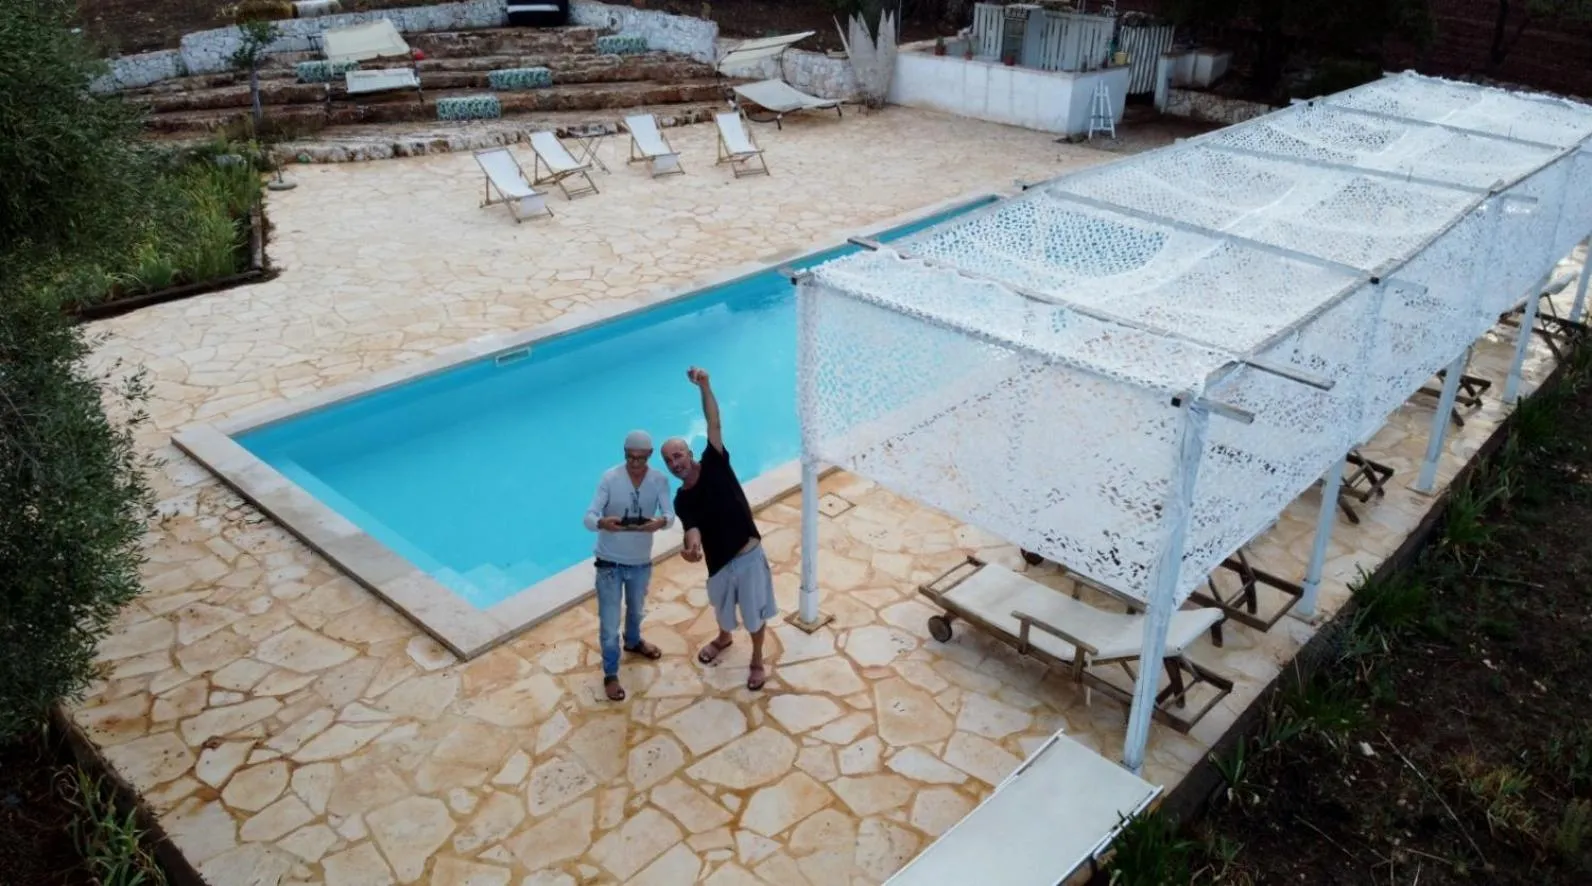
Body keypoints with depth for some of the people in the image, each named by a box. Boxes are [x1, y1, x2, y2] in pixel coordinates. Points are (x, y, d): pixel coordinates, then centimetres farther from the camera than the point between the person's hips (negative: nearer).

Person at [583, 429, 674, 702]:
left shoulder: (659, 480, -11)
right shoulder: (610, 477, -19)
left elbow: (670, 515, -19)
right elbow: (589, 517, -23)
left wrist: (661, 521, -44)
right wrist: (602, 523, -47)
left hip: (641, 561, 3)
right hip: (610, 562, -3)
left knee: (636, 609, 29)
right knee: (609, 622, 2)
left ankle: (633, 642, 60)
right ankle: (610, 675, 24)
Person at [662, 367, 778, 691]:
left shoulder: (714, 464, -11)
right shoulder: (682, 501, -5)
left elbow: (714, 425, -20)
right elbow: (692, 529, -20)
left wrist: (704, 387, -31)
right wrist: (691, 547, -44)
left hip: (749, 555, -3)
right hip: (719, 563, 4)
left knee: (755, 613, 11)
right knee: (722, 608, 28)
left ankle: (757, 661, 34)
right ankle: (724, 638, 60)